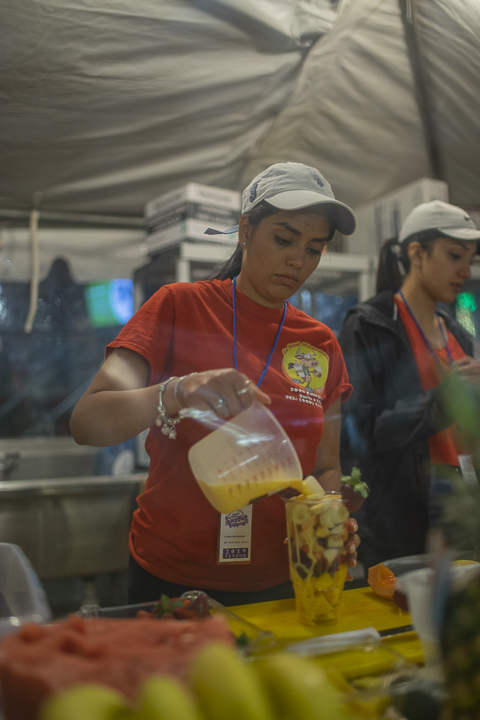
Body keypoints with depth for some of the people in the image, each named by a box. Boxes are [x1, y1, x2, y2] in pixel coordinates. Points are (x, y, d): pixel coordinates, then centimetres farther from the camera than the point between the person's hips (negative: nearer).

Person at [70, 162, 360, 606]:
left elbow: (325, 467, 9)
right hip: (170, 580, -3)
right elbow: (86, 423, -18)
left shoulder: (322, 345, 3)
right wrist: (176, 393, -36)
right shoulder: (180, 306, -8)